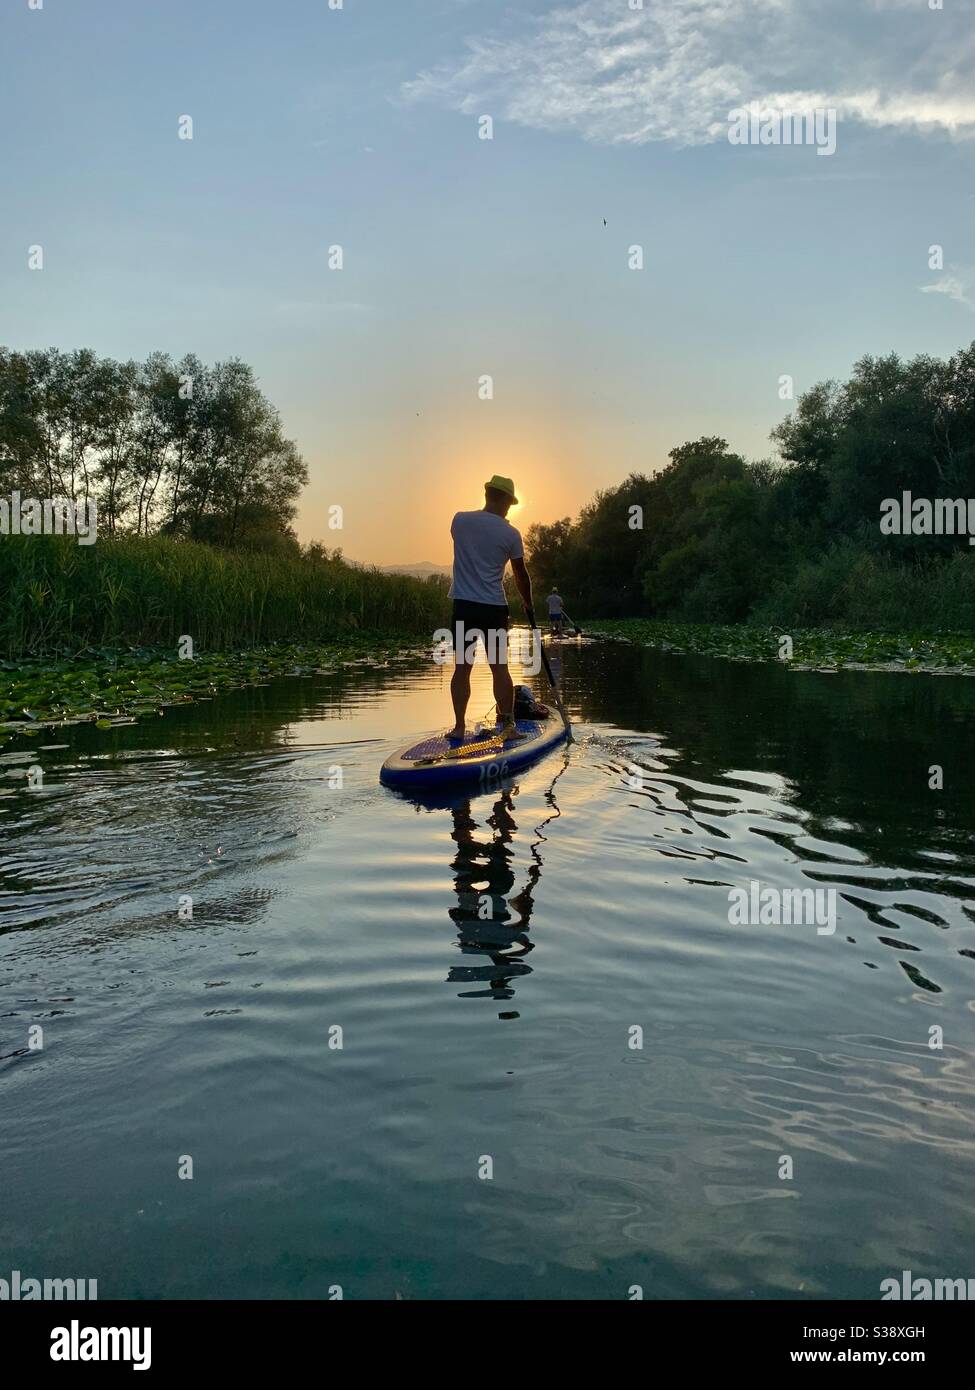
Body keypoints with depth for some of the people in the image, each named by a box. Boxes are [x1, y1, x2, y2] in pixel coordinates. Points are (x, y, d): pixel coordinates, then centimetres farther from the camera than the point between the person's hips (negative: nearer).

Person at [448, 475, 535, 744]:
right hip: (494, 607, -2)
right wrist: (529, 605, 20)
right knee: (500, 668, 6)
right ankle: (507, 725, 7)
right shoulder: (510, 534, -4)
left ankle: (459, 727, 6)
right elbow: (521, 575, 5)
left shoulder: (460, 520, 1)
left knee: (462, 667, 6)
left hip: (464, 604, 2)